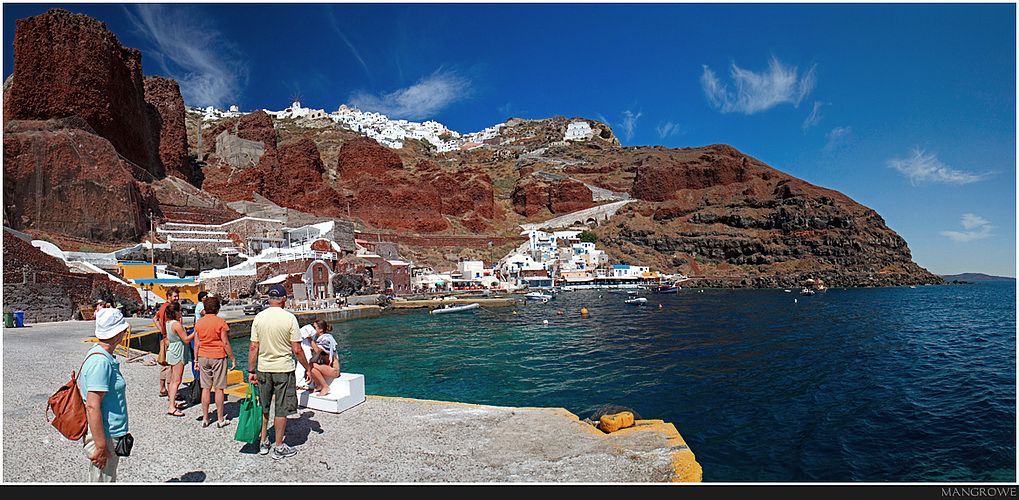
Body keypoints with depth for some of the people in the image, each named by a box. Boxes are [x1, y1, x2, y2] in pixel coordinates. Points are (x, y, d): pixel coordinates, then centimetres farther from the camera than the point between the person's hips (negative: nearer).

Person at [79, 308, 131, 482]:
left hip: (109, 433, 10)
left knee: (96, 478, 23)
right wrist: (101, 447, -24)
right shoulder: (101, 362, -25)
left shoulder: (102, 355, 7)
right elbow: (92, 407, -27)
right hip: (103, 435, -10)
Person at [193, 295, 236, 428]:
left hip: (203, 357, 4)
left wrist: (196, 360, 15)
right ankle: (220, 419, 9)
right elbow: (226, 343, -11)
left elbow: (196, 344, 6)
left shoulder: (199, 322, 3)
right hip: (218, 357, -4)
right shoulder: (221, 322, -11)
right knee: (219, 388, 3)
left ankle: (205, 419, 17)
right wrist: (233, 359, -4)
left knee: (206, 388, 11)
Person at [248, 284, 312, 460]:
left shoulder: (258, 317, -2)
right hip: (284, 369, -4)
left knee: (263, 408, 20)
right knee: (281, 410, 7)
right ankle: (279, 448, 16)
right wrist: (307, 368, -1)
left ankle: (263, 443, 31)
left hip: (263, 369, 4)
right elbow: (297, 350, -12)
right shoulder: (289, 318, -13)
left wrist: (251, 371, 8)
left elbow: (253, 348, -1)